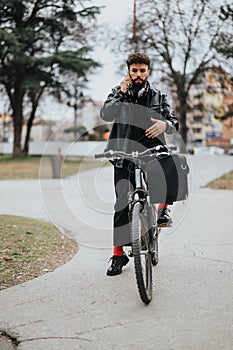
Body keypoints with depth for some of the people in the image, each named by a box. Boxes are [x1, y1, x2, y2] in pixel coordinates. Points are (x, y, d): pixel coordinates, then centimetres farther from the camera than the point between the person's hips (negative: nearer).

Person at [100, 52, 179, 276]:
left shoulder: (158, 96, 11)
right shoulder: (118, 92, 9)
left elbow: (174, 123, 1)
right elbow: (105, 115, -8)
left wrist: (165, 124, -22)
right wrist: (121, 93, -17)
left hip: (151, 150, 0)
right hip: (124, 154, 0)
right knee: (122, 203, -3)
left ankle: (163, 208, -9)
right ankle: (118, 253, 7)